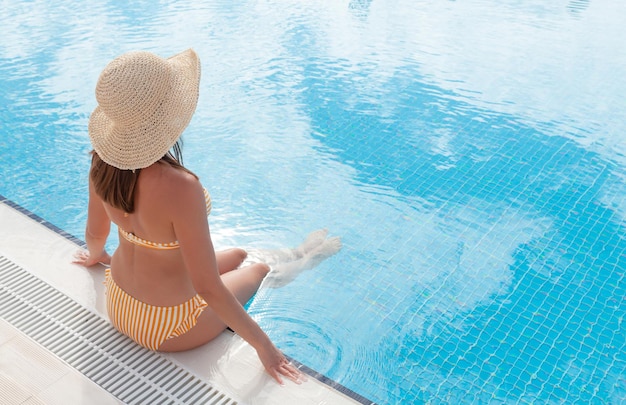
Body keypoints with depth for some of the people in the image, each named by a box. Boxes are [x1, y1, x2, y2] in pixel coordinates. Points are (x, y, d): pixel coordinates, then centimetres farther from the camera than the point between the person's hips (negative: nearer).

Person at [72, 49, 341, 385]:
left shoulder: (104, 160, -17)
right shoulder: (180, 188, -40)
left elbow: (95, 234, 1)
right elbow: (207, 287, -31)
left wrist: (95, 256, 26)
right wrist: (263, 345, -18)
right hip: (168, 329, -6)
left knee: (238, 255, 27)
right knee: (257, 269, 24)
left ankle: (298, 257, 56)